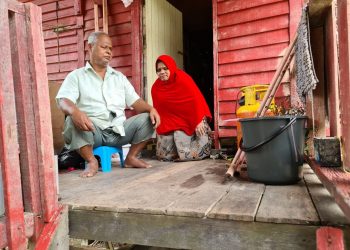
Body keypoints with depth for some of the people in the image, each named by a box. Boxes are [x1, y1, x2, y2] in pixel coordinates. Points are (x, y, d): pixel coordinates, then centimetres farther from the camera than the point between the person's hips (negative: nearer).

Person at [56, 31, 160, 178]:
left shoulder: (119, 77, 19)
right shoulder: (76, 76, 7)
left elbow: (135, 101, 12)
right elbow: (63, 101, -9)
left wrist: (151, 109, -11)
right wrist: (75, 111, -34)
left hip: (119, 130, 3)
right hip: (92, 130, -3)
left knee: (147, 119, -16)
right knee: (72, 121, -33)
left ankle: (131, 158, -2)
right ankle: (91, 161, -14)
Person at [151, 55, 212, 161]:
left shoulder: (183, 79, -16)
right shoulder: (156, 87, -1)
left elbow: (196, 99, -15)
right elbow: (158, 110, 6)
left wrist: (199, 121, -17)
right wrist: (160, 129, 3)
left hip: (188, 120, -5)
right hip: (169, 123, 5)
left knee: (186, 155, -14)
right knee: (163, 155, 1)